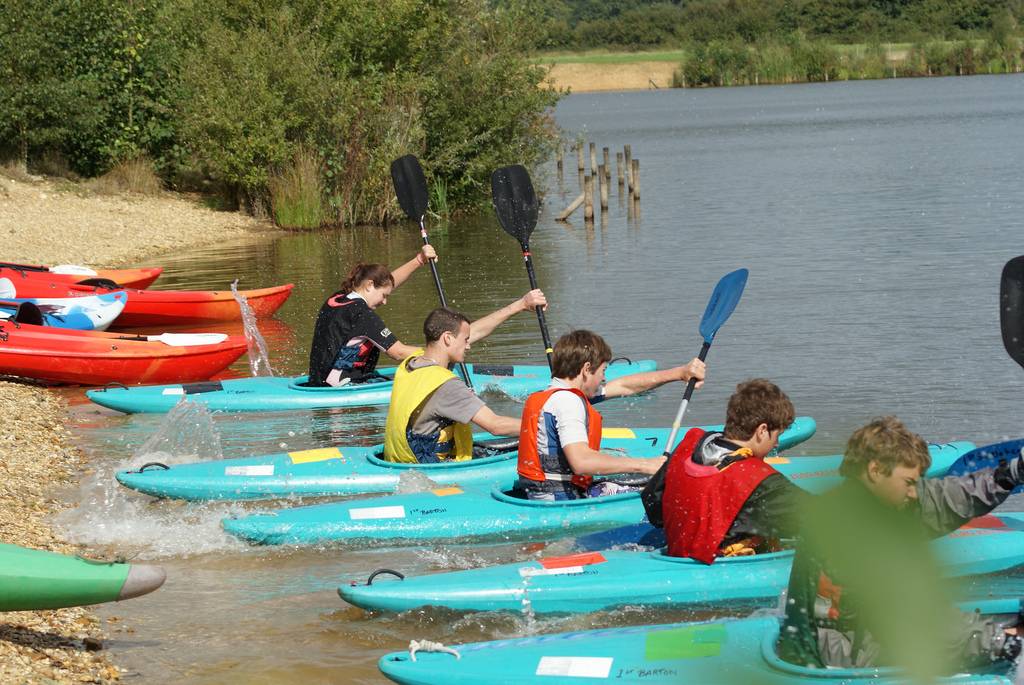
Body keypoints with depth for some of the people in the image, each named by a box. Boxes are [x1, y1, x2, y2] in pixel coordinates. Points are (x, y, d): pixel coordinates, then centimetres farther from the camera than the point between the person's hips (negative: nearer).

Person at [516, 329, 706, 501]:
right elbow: (581, 461, -29)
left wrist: (680, 372, 22)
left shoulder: (554, 393, 16)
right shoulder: (568, 401, -15)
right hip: (561, 500, -10)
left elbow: (624, 386, 23)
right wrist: (646, 465, -26)